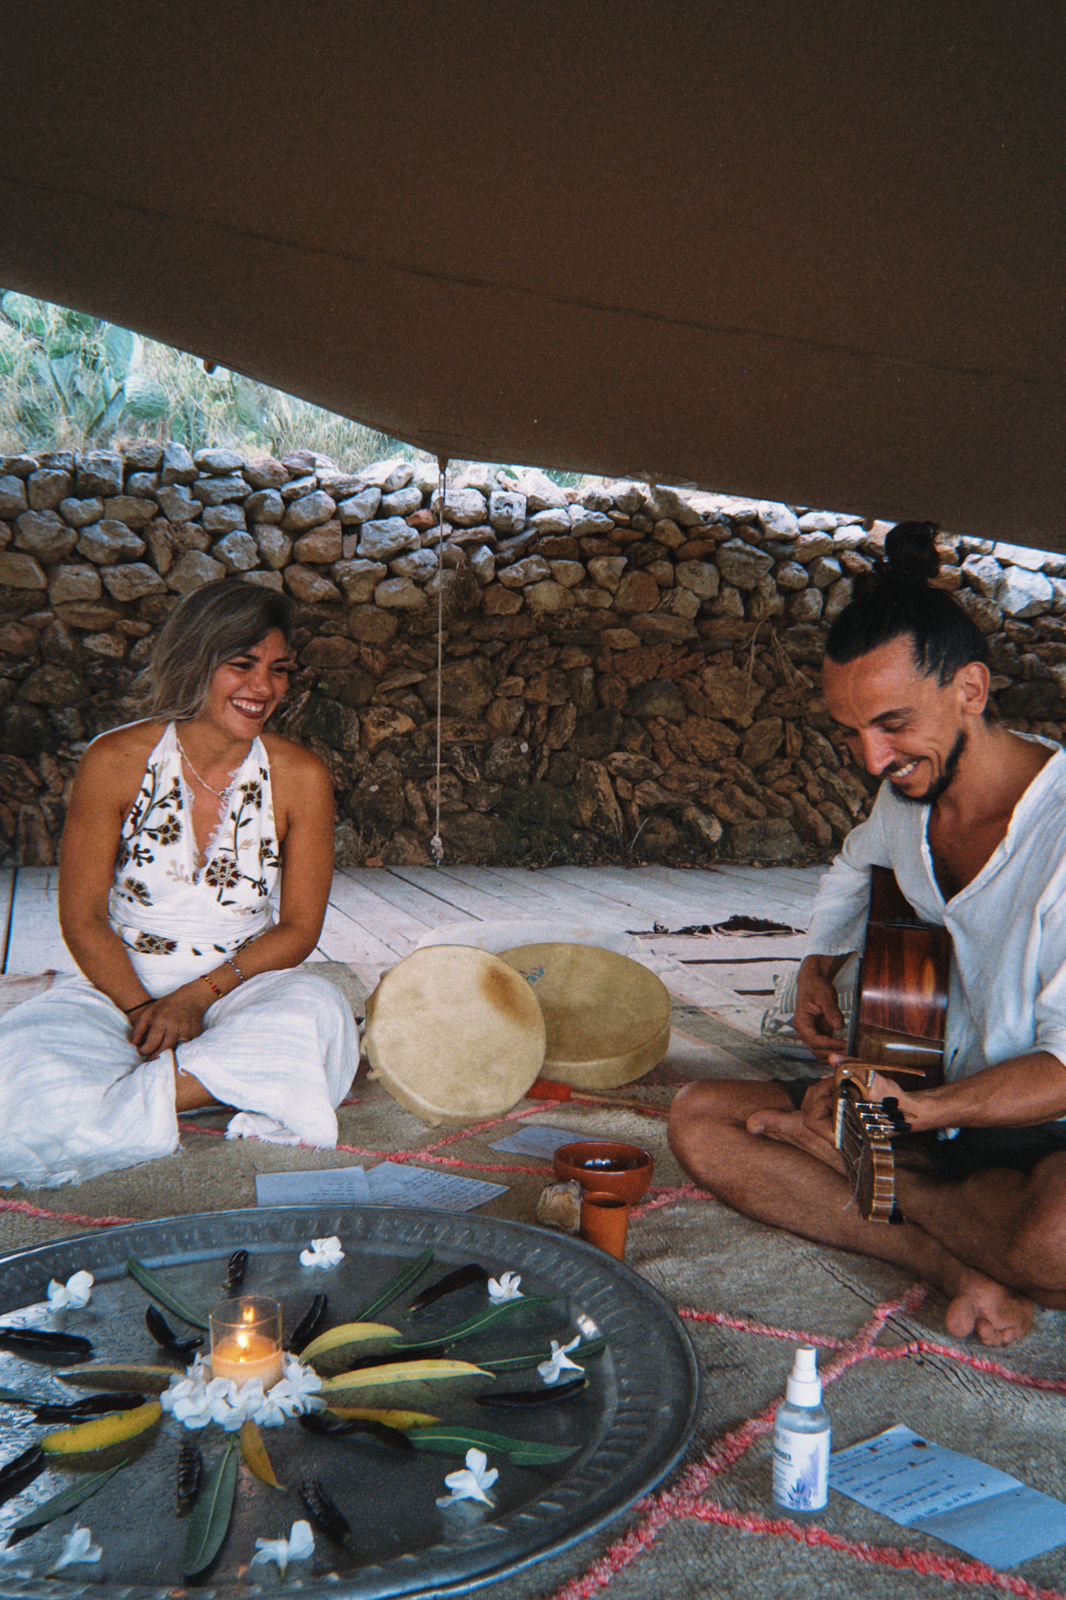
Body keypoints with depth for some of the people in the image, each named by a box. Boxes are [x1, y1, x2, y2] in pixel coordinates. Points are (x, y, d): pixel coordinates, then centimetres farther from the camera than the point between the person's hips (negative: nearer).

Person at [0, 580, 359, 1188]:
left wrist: (198, 996, -15)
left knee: (316, 1014, -34)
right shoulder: (116, 761, -7)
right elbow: (83, 918, -4)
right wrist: (142, 1008, -19)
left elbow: (299, 928, -2)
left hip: (244, 983, 1)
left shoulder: (301, 777, -5)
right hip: (119, 984, -1)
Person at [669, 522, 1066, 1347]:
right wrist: (818, 968, 13)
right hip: (916, 1101, 6)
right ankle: (957, 1268, -16)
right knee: (701, 1120, -11)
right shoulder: (909, 795, 1)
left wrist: (917, 1110, -36)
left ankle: (845, 1165, -10)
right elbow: (856, 867, 28)